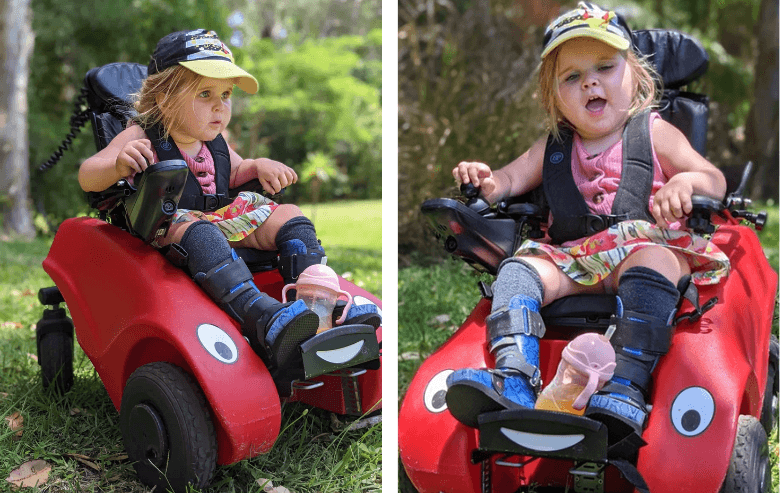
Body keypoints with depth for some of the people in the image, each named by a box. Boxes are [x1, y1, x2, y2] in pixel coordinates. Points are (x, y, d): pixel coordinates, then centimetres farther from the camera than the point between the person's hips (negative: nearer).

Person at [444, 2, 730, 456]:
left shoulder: (653, 132, 11)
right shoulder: (553, 148, 22)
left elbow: (716, 180, 4)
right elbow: (512, 178, 14)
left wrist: (686, 182, -22)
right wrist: (487, 182, -12)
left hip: (647, 244, -3)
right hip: (571, 256, 3)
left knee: (652, 264, -36)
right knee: (519, 268, -21)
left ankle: (627, 388, -47)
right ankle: (514, 379, -39)